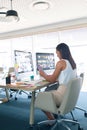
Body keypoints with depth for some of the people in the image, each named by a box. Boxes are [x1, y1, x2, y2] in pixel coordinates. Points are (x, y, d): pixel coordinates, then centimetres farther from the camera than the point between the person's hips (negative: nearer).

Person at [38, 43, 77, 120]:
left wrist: (43, 74, 7)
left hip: (63, 94, -8)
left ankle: (52, 119, 21)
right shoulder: (72, 62, 7)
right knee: (47, 92, 26)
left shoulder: (61, 62, -16)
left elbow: (52, 80, -11)